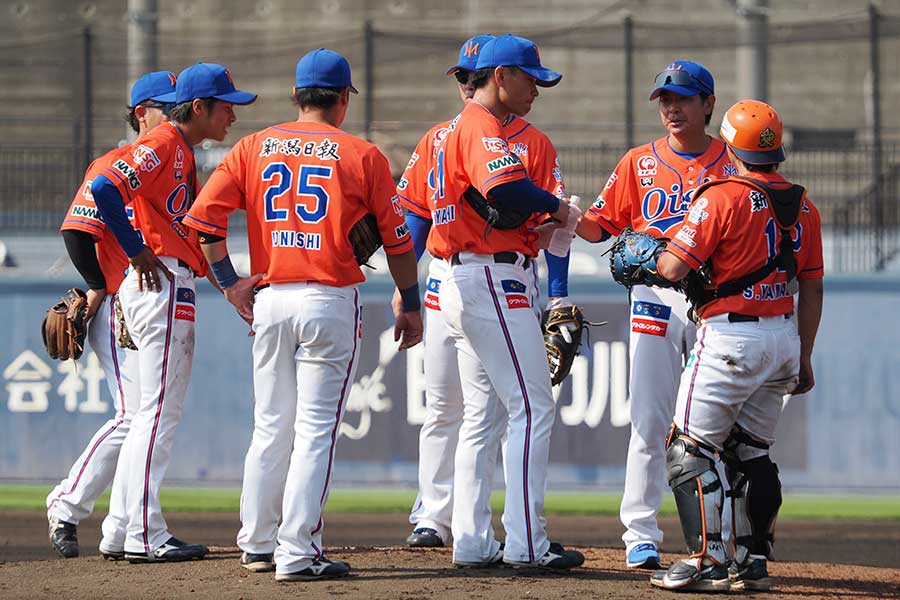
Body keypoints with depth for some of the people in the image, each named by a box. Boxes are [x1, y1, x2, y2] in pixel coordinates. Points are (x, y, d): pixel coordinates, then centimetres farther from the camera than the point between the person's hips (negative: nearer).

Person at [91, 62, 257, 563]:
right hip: (160, 284, -11)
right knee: (160, 410, -10)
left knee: (159, 411, 13)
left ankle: (121, 530, 17)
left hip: (174, 287, 11)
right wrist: (139, 253, -18)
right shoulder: (162, 145, -12)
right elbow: (105, 189, -25)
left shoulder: (182, 151, 20)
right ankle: (145, 536, -11)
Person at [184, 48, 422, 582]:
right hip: (331, 300, -4)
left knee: (271, 428, 14)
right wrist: (411, 306, 12)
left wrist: (229, 282, 7)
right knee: (316, 430, -3)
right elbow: (397, 239, 2)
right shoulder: (362, 155, -1)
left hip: (270, 299, 4)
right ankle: (297, 553, -7)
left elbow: (203, 215, 0)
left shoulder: (255, 147, 7)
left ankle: (258, 544, 20)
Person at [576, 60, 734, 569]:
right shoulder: (640, 162, 10)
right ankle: (642, 535, 1)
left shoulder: (731, 165, 7)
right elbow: (604, 224, 7)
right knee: (650, 421, -3)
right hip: (655, 294, 0)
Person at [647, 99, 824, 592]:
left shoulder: (722, 197, -12)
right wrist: (804, 358, 18)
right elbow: (812, 289, 12)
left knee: (690, 451, -3)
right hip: (784, 338, 7)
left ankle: (708, 560, -12)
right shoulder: (803, 207, 8)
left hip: (730, 338, -7)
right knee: (751, 453, 15)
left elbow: (673, 269, -15)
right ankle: (753, 563, 13)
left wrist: (647, 255, 8)